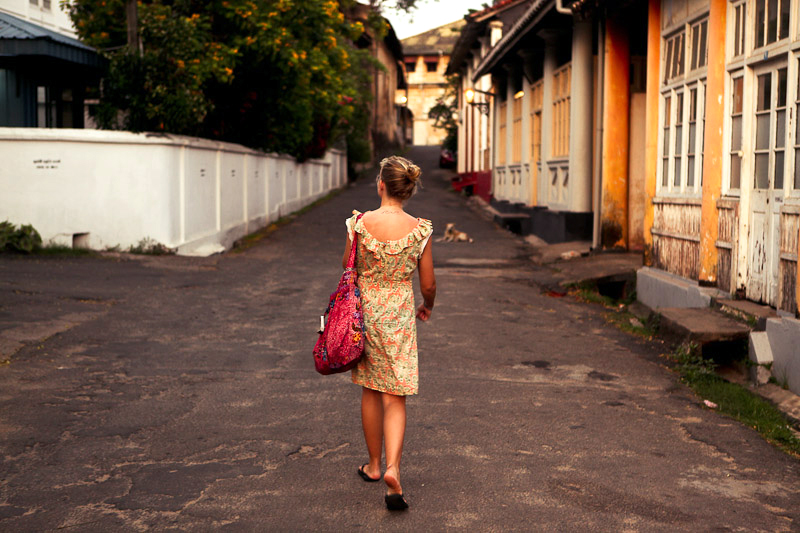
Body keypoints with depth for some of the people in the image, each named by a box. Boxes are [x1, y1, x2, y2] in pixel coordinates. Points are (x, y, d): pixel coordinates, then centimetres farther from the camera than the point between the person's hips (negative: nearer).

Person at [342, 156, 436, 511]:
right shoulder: (420, 230, -8)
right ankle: (392, 468, -13)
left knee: (370, 391, 17)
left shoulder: (360, 223, -10)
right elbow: (428, 285, -1)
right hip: (400, 316, -1)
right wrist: (427, 306, 19)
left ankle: (374, 464, 30)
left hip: (364, 310, 1)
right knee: (395, 397, 5)